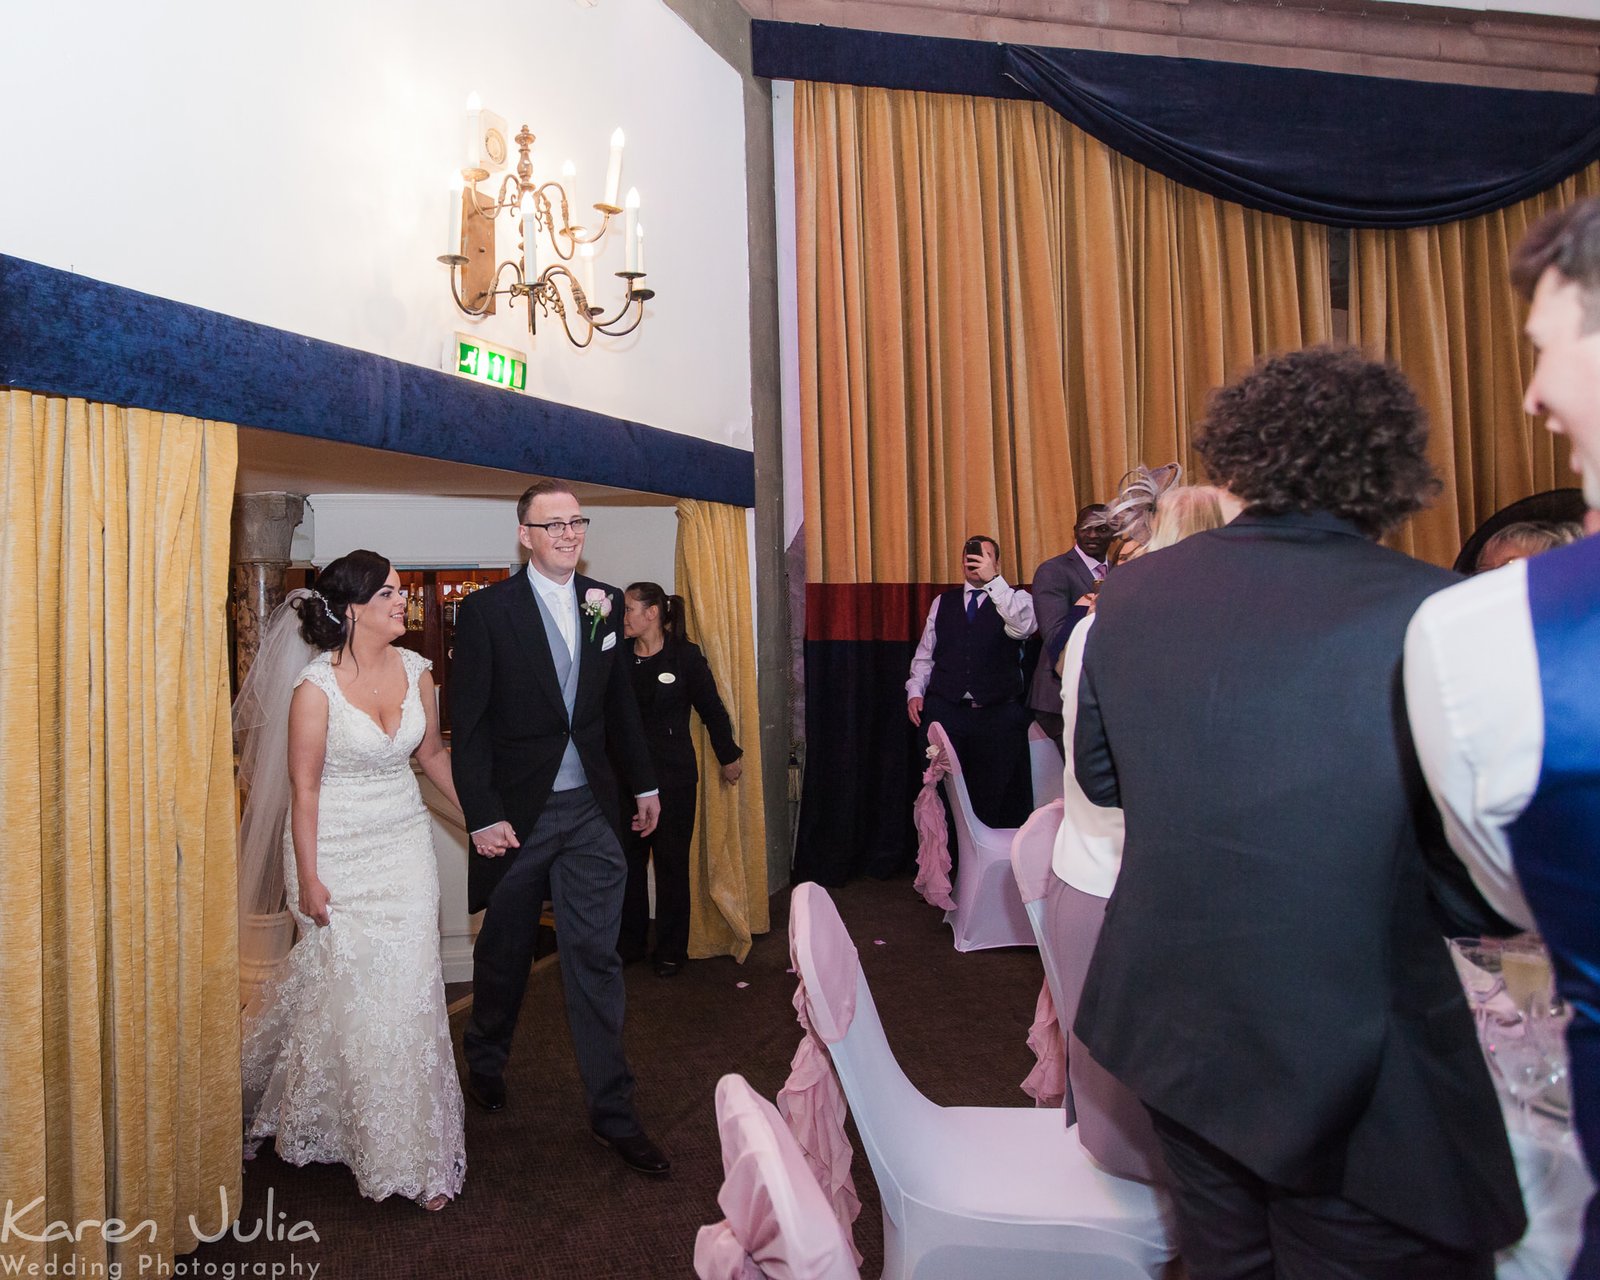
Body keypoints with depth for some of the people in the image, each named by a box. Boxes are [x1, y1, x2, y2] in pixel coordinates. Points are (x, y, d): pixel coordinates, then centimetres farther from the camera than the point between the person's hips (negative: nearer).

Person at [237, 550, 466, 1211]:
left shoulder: (415, 669, -2)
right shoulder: (315, 686, -16)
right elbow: (304, 788, -12)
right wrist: (309, 879, -10)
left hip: (405, 844, 4)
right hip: (339, 851, -4)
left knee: (408, 988, 5)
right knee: (349, 991, 5)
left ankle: (414, 1144, 25)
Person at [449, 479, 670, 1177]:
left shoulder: (605, 602, 3)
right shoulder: (486, 609, -9)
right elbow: (468, 723, -9)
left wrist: (643, 781, 15)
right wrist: (483, 816, -13)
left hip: (590, 810, 3)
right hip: (517, 811, -2)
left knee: (595, 956, 5)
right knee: (504, 951, 17)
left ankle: (613, 1112, 16)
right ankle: (486, 1064, 45)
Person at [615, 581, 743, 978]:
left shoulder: (685, 656, -8)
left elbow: (712, 710, 0)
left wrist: (729, 757, 7)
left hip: (674, 777, -3)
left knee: (671, 862, 6)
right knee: (627, 860, 10)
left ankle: (671, 951, 20)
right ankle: (629, 942, 27)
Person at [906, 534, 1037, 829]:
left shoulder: (1017, 599, 6)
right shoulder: (942, 602, 16)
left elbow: (1022, 627, -17)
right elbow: (924, 654, 17)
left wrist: (992, 580, -23)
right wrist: (915, 691, 2)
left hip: (998, 713, -2)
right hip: (945, 710, 2)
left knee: (996, 798, 3)